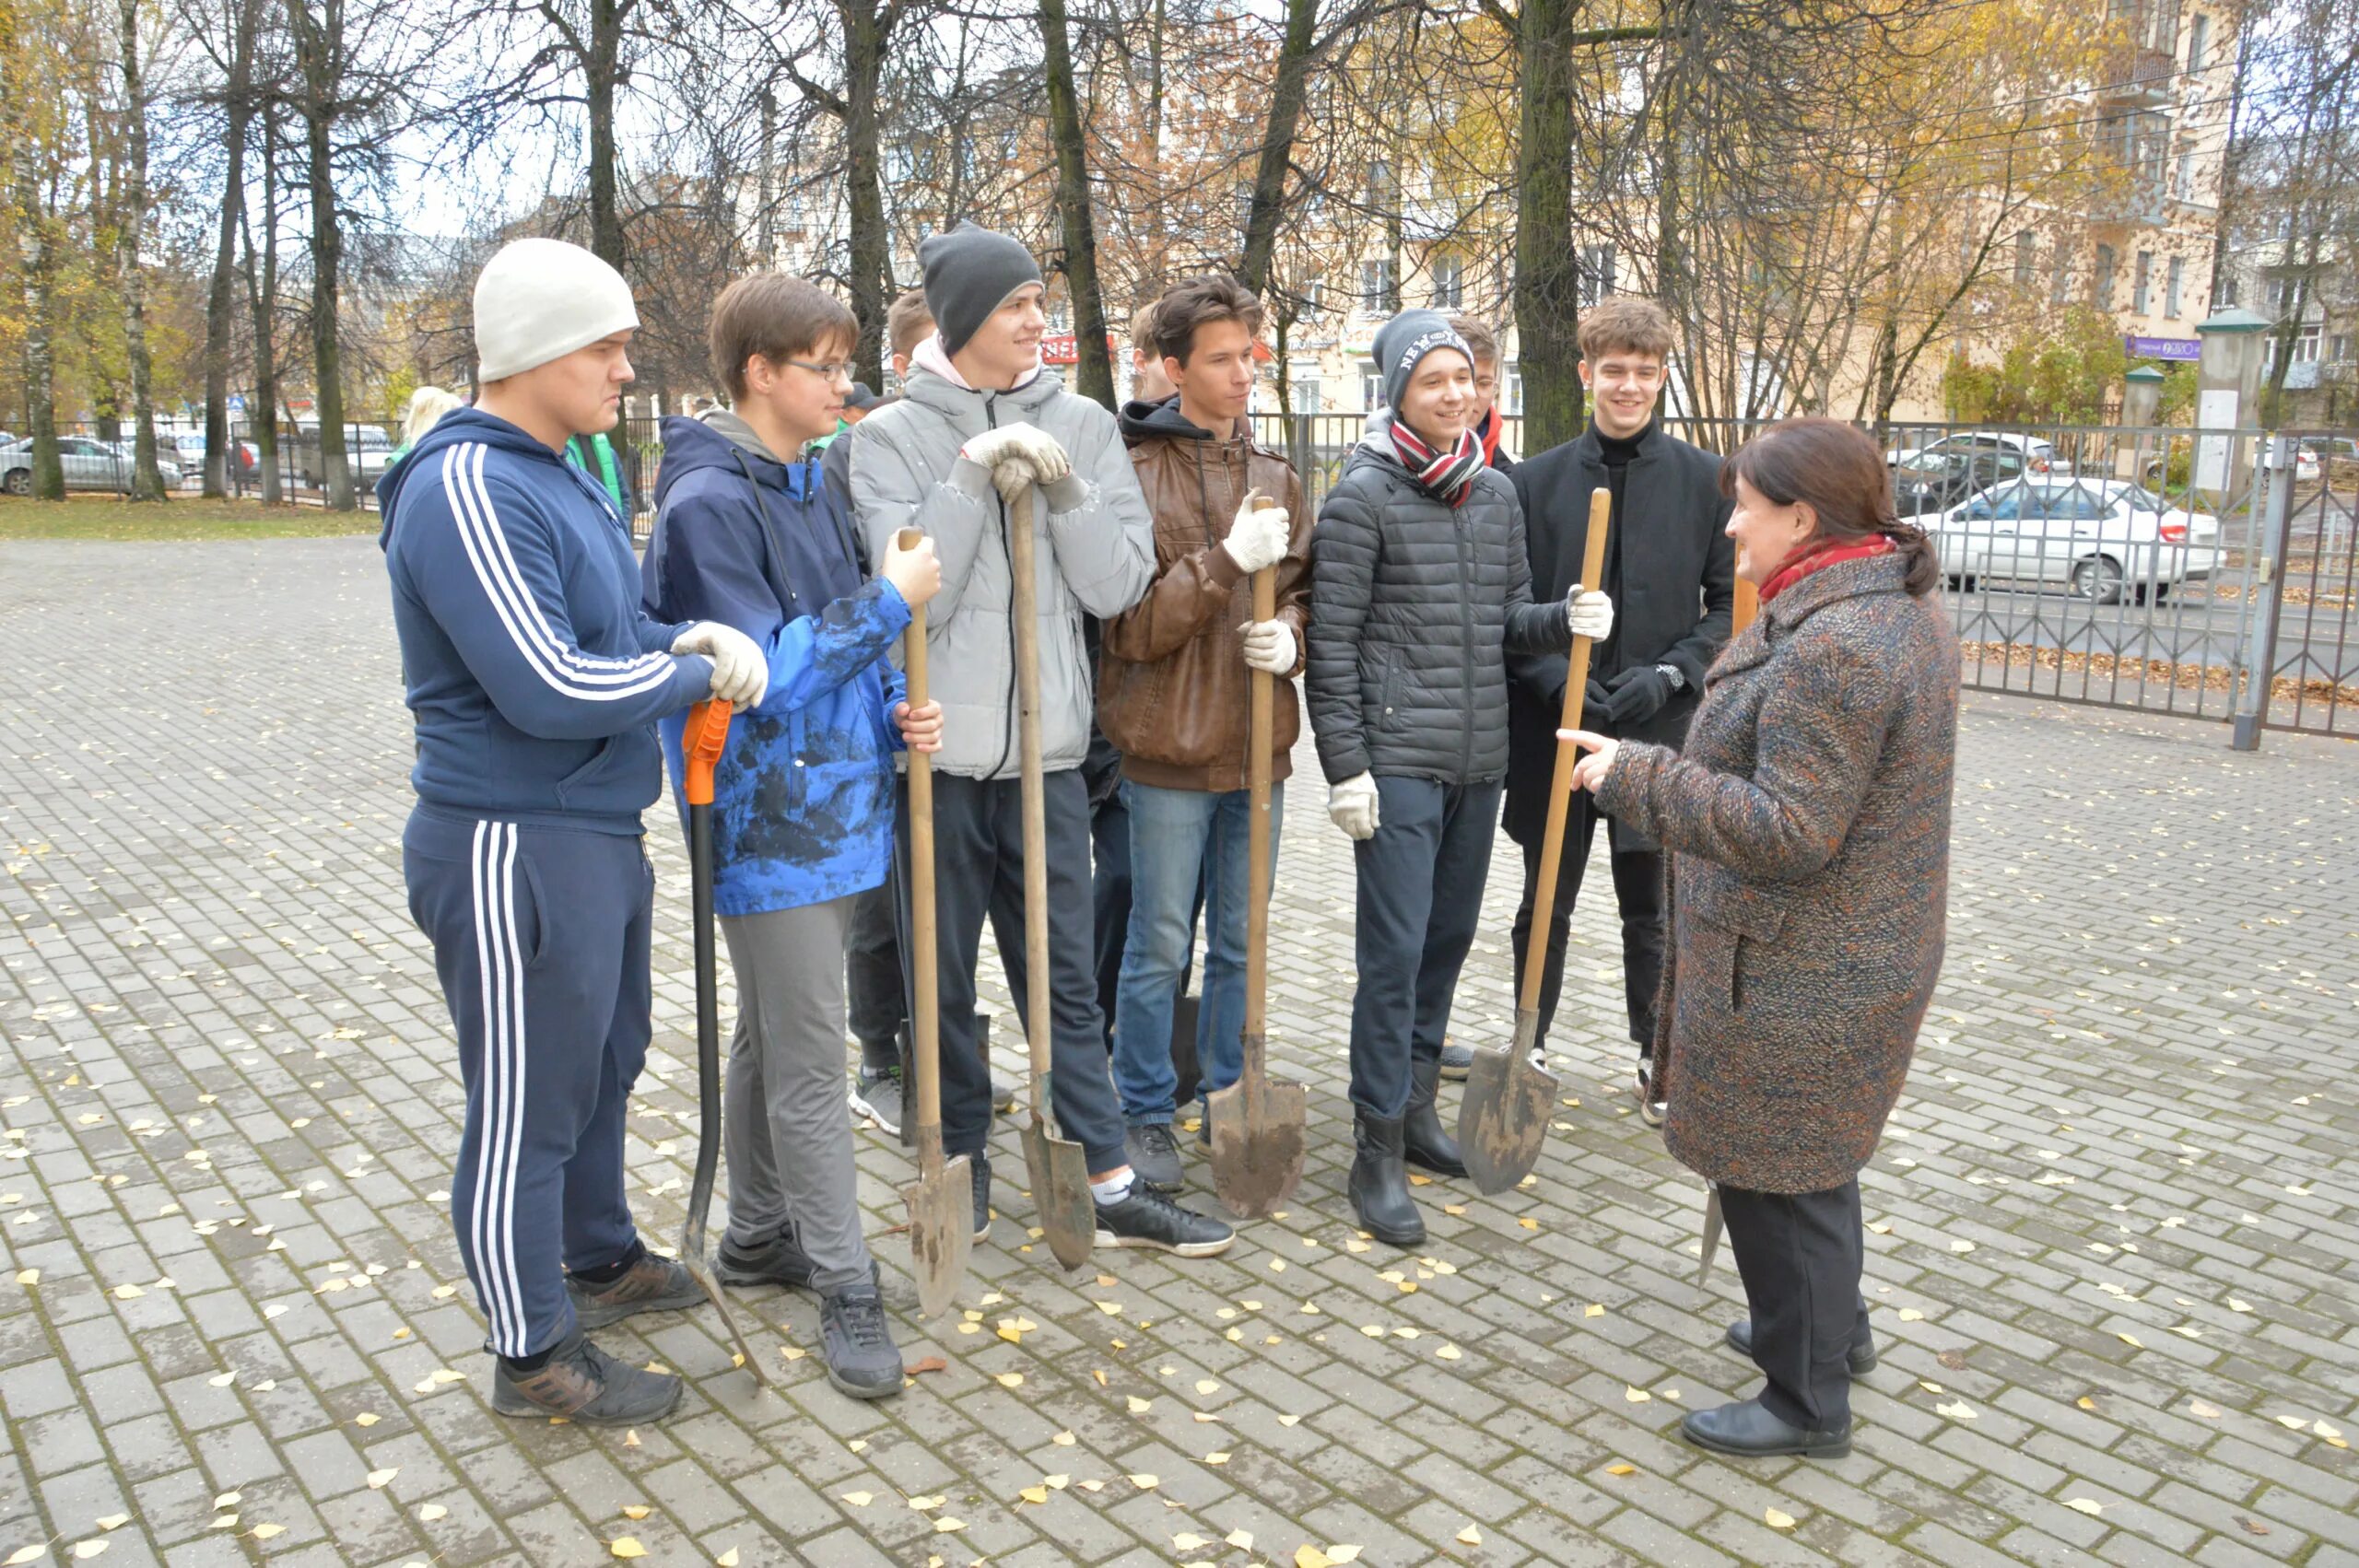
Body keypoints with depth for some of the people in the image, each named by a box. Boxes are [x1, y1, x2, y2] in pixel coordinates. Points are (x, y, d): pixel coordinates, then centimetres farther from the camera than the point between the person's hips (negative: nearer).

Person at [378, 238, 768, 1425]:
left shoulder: (556, 476, 12)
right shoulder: (467, 490, -21)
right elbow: (547, 685, -27)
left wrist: (682, 639, -2)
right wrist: (693, 677, -13)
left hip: (598, 835, 10)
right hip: (514, 853, -10)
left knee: (604, 1063, 24)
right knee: (527, 1106, 4)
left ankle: (600, 1259, 44)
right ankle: (533, 1357, 20)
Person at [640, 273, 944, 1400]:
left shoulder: (814, 487, 11)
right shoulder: (710, 503, -16)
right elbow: (758, 675, -21)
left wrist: (894, 715, -1)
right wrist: (892, 599, -19)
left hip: (835, 805, 9)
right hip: (768, 824, -8)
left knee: (774, 1039, 20)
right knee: (808, 1062, -1)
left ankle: (758, 1236, 35)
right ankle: (846, 1288, 11)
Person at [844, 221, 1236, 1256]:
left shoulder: (1082, 426, 6)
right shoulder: (893, 436, -1)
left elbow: (1116, 586, 0)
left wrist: (1062, 487, -13)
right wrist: (971, 478, -16)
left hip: (1046, 747, 2)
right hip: (934, 746, -1)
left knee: (1066, 977, 9)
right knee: (941, 977, 11)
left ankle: (1111, 1186, 16)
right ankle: (961, 1161, 29)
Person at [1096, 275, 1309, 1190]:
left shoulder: (1275, 477, 9)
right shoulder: (1135, 473, -9)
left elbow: (1303, 592, 14)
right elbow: (1131, 624, -13)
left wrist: (1289, 635, -8)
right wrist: (1227, 560, -22)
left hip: (1258, 746, 5)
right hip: (1168, 746, -5)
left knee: (1241, 943, 16)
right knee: (1160, 948, 6)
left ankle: (1231, 1101, 32)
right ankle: (1146, 1116, 22)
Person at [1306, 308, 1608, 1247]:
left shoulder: (1497, 493, 12)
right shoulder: (1364, 497, -7)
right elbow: (1330, 642, -9)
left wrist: (1564, 621, -5)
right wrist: (1345, 765, -13)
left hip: (1480, 757, 6)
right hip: (1398, 759, -6)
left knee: (1448, 936, 14)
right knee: (1395, 948, -6)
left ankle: (1415, 1107, 30)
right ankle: (1377, 1152, 6)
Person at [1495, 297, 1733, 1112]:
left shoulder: (1704, 479, 0)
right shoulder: (1536, 479, 1)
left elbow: (1730, 602, 2)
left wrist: (1671, 675, -12)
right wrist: (1551, 676, -14)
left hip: (1658, 731, 0)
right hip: (1553, 729, 0)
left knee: (1650, 911, 13)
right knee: (1546, 904, 13)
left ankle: (1657, 1059, 29)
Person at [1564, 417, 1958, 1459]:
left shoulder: (1834, 647, -26)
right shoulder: (1901, 609, 8)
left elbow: (1788, 834, -28)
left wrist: (1637, 777, -22)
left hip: (1797, 976, -11)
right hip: (1858, 952, 11)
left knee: (1777, 1175, 5)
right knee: (1806, 1158, 26)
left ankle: (1807, 1403, 22)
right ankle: (1833, 1326, 46)